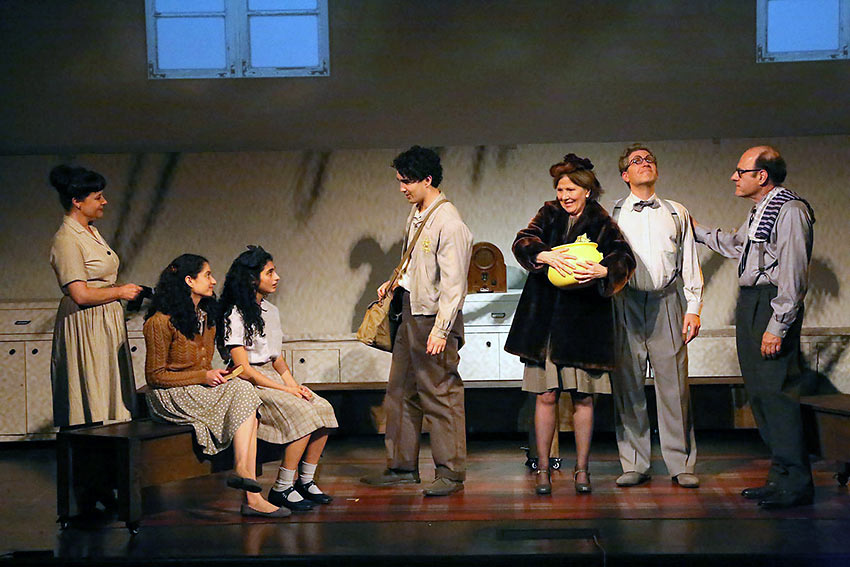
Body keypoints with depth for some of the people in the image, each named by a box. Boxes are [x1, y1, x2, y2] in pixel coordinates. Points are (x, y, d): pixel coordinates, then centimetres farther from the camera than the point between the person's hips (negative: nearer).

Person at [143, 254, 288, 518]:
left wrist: (214, 375, 2)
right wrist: (203, 377, -16)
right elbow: (155, 376, -11)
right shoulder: (160, 322, -11)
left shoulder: (206, 317, 14)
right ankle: (241, 469, -32)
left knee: (244, 392, -23)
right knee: (244, 391, -24)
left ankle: (252, 497, -33)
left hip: (200, 389, 7)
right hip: (171, 396, -7)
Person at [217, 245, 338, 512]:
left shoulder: (270, 310, 15)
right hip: (250, 385, -8)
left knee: (323, 408, -14)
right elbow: (244, 370, -16)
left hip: (273, 378, 8)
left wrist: (293, 384, 1)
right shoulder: (236, 316, -11)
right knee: (302, 413, -28)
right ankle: (281, 489, -19)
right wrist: (285, 390, -17)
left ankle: (306, 481, -5)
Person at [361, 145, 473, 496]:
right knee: (400, 393, 13)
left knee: (440, 396, -2)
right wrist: (395, 284, 12)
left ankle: (451, 472, 7)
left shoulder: (449, 223, -17)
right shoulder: (416, 214, 11)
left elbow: (453, 282, -20)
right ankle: (402, 467, 23)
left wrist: (441, 329, -22)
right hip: (410, 313, 9)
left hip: (434, 320, -9)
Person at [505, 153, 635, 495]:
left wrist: (601, 271, -34)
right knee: (546, 396, 2)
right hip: (545, 318, 1)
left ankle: (582, 470, 16)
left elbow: (625, 258, -13)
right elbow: (522, 242, -6)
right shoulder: (549, 215, 10)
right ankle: (543, 469, 12)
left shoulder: (602, 224, 3)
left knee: (583, 397, 4)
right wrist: (546, 256, -27)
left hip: (584, 320, -1)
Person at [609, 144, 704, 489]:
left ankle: (681, 465, 6)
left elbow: (690, 264, 14)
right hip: (626, 304, 0)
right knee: (628, 386, -1)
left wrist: (693, 308, 4)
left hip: (667, 303, 1)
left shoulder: (677, 213, 16)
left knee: (674, 384, -2)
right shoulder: (612, 215, 12)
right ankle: (634, 465, 7)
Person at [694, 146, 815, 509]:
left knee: (776, 393, -10)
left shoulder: (790, 211, -13)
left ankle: (796, 484, -4)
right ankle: (781, 477, 16)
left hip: (772, 305, -10)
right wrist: (695, 230, 40)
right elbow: (735, 245, 37)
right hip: (749, 303, 10)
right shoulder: (759, 213, 17)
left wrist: (777, 326, -21)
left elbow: (794, 274, -18)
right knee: (759, 392, 10)